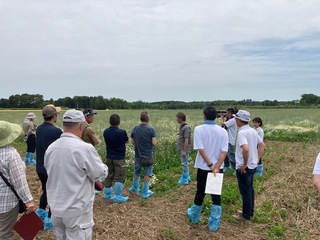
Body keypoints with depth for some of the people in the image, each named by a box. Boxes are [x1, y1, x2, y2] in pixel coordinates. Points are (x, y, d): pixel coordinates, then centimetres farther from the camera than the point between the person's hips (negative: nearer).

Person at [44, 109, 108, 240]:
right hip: (77, 210, -6)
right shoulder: (85, 148, -22)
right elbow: (102, 174, -12)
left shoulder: (50, 148, -3)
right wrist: (99, 161, 9)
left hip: (55, 208, 6)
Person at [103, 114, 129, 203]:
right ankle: (117, 197, 8)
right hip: (119, 158, -5)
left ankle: (107, 194, 28)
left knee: (109, 176, 17)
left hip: (109, 158, 5)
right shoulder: (122, 132, -19)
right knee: (119, 177, 3)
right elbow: (126, 141, -1)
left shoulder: (105, 132, -5)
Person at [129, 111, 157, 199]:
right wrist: (149, 142, 3)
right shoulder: (151, 129, -15)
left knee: (136, 172, 21)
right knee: (147, 173, 9)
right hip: (148, 155, -4)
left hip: (138, 155, 4)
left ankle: (135, 189, 36)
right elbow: (154, 143, -17)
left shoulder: (135, 129, -3)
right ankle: (145, 192, 16)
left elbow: (132, 142, 1)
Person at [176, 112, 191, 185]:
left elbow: (186, 140, -21)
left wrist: (184, 151, -21)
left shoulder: (186, 127, -19)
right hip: (181, 148, 9)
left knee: (184, 163, -1)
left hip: (184, 149, -9)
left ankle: (185, 179, 8)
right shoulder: (181, 126, 9)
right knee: (184, 163, 17)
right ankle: (187, 176, 29)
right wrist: (178, 147, 18)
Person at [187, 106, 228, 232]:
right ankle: (214, 224, 17)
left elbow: (200, 149, -18)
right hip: (218, 168, 2)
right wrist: (216, 167, -15)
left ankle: (194, 216, 37)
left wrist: (210, 165, -16)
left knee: (200, 193, 15)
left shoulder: (199, 129, -10)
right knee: (216, 195, 10)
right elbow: (224, 151, -10)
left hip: (203, 168, -1)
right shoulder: (223, 131, -2)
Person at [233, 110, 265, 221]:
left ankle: (246, 215, 20)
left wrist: (244, 164, -24)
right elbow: (262, 145, 13)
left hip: (243, 168, -9)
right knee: (249, 189, 21)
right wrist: (257, 159, 13)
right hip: (253, 166, 9)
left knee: (245, 191, 5)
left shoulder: (242, 133, -23)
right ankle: (250, 211, 35)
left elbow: (246, 149, -37)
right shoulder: (253, 131, 5)